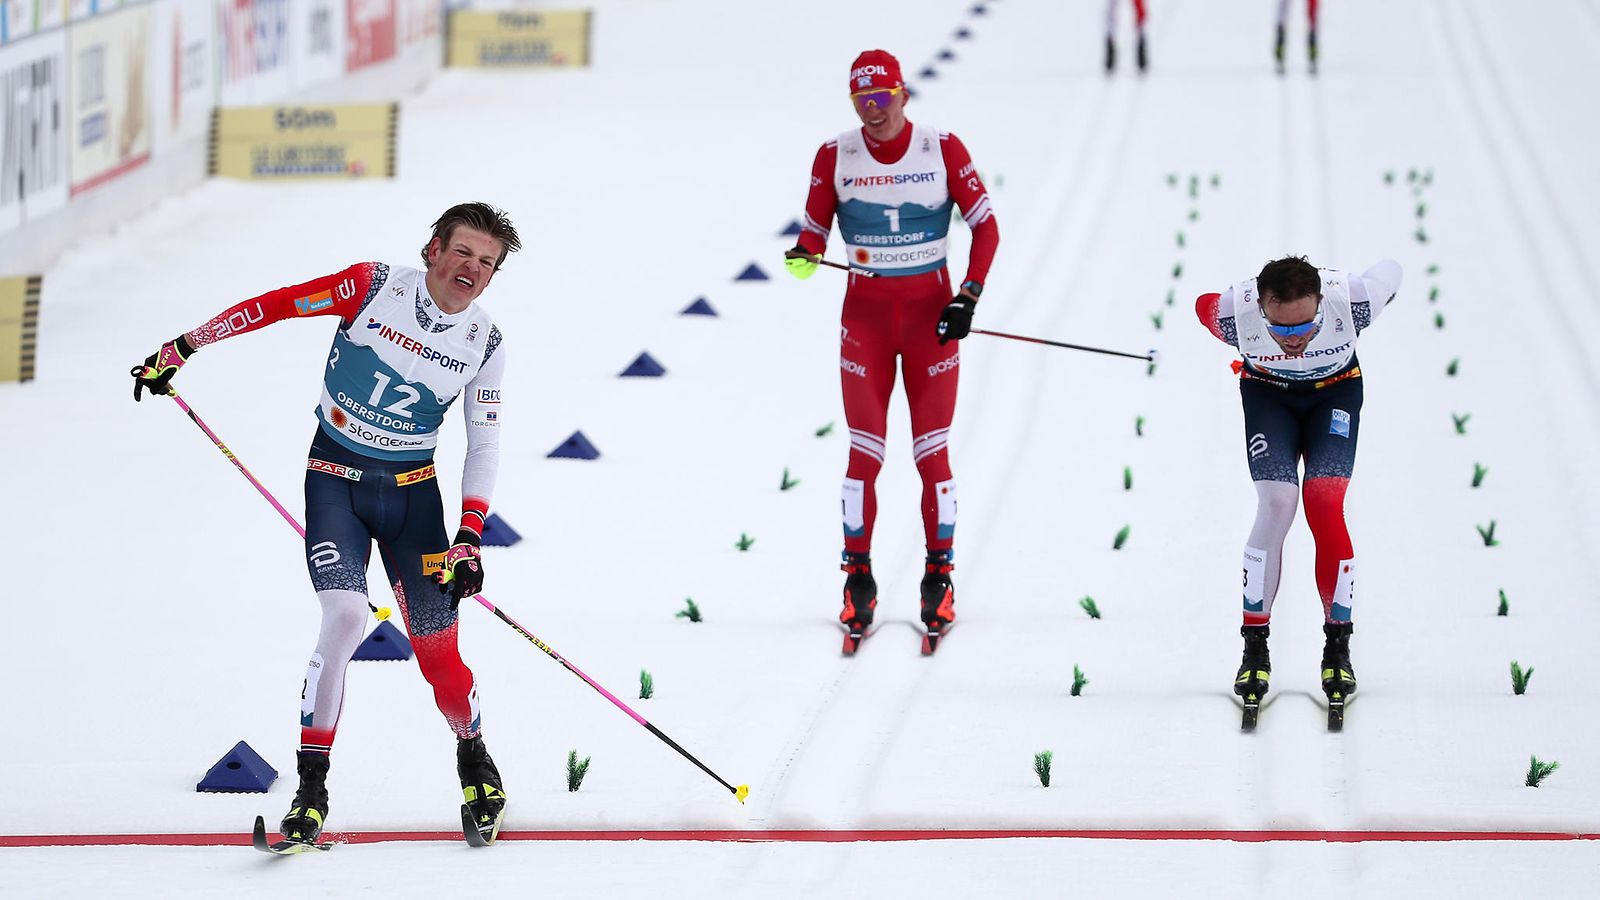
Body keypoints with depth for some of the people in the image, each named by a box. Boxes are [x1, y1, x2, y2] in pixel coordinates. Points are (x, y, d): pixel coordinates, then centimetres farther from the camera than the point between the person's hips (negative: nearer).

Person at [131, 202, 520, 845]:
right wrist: (180, 350, -8)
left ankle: (474, 760, 27)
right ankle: (311, 785, -14)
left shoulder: (484, 344, -1)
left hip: (413, 492, 2)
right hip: (336, 478, -2)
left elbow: (484, 446, 4)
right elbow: (275, 305, -7)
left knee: (436, 644, -2)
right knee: (345, 616, -22)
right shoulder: (376, 287, -11)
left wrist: (470, 537, -6)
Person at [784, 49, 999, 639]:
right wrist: (804, 257, -21)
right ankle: (858, 577, 7)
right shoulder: (835, 158, -3)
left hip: (931, 311, -1)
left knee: (932, 451, 0)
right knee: (865, 451, -2)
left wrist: (969, 296, -10)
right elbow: (814, 230, 3)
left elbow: (986, 225, -1)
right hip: (866, 312, 1)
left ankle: (940, 574, 9)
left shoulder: (942, 150, -6)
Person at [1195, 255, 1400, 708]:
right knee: (1276, 504, -18)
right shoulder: (1234, 313, -33)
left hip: (1335, 390, 0)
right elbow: (1203, 305, -7)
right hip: (1268, 393, 0)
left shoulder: (1351, 298, -36)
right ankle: (1255, 649, -7)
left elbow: (1390, 272, -12)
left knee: (1325, 504, -19)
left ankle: (1337, 649, -8)